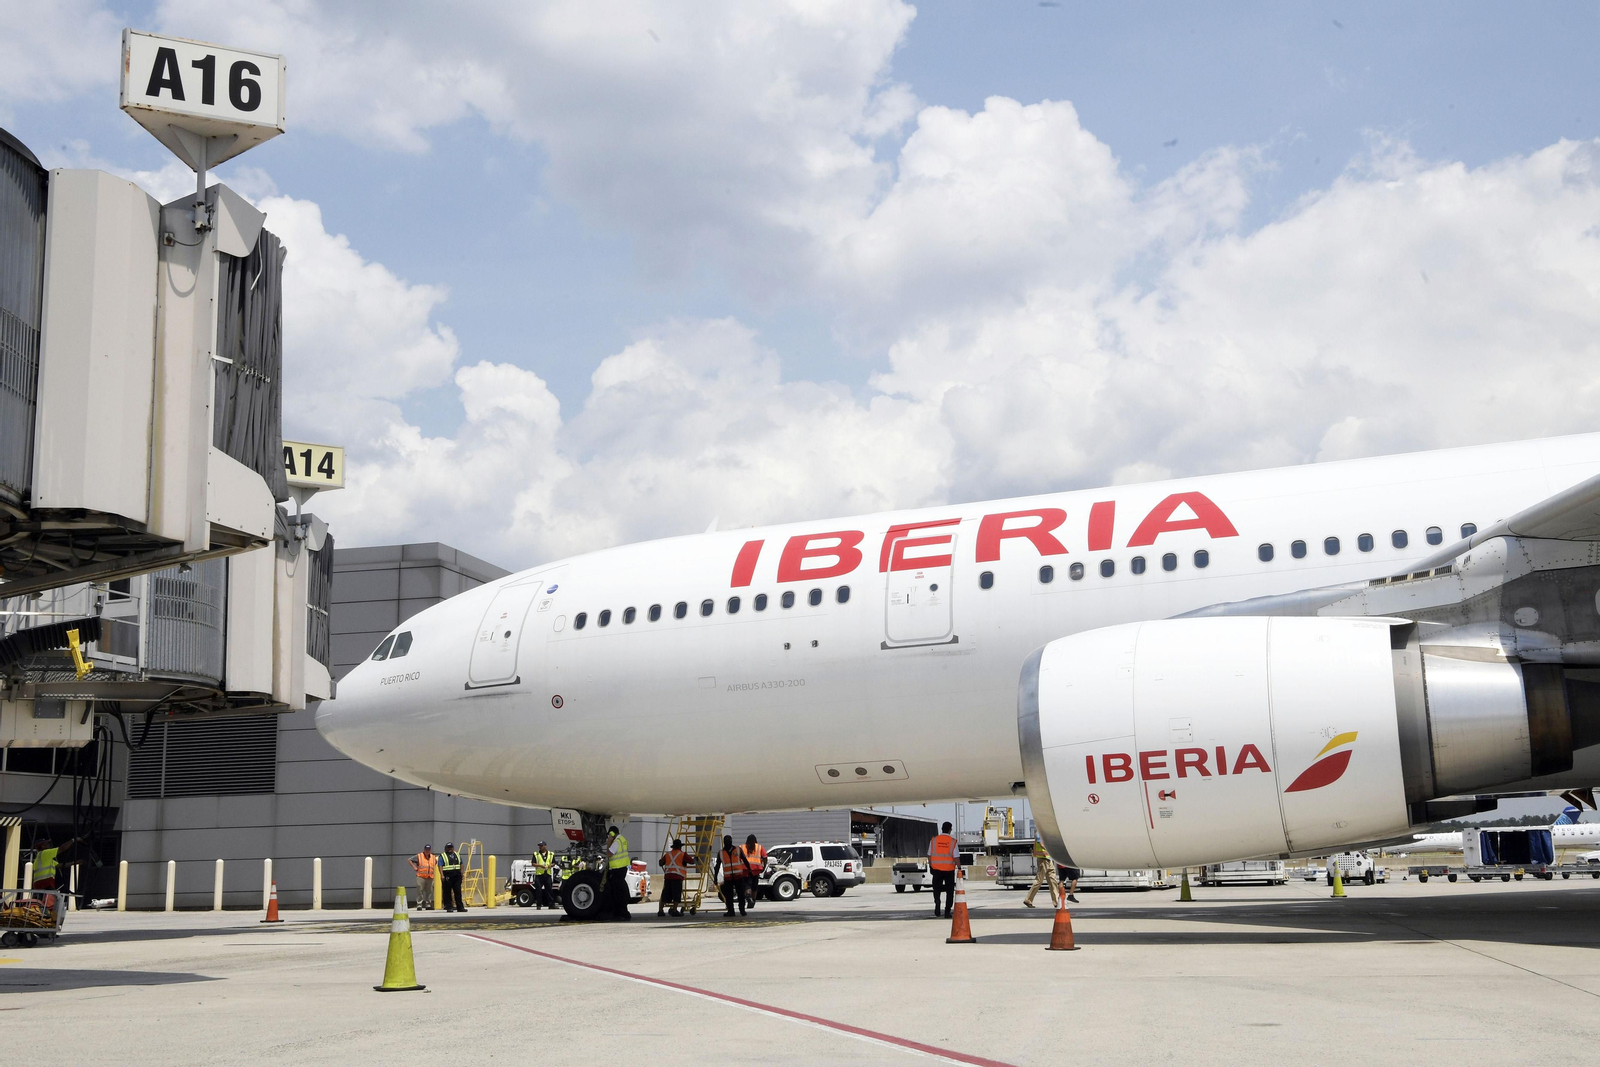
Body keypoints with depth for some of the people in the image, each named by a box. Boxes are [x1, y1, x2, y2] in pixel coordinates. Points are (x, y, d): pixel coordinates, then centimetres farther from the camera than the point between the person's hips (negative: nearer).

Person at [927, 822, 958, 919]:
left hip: (936, 868, 2)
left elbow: (929, 855, 5)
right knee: (949, 891, 8)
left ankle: (937, 910, 2)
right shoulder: (952, 841, -6)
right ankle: (947, 912, 5)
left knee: (937, 889, 16)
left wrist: (930, 867, 15)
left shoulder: (934, 840, 0)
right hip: (949, 869, -2)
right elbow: (956, 857, -8)